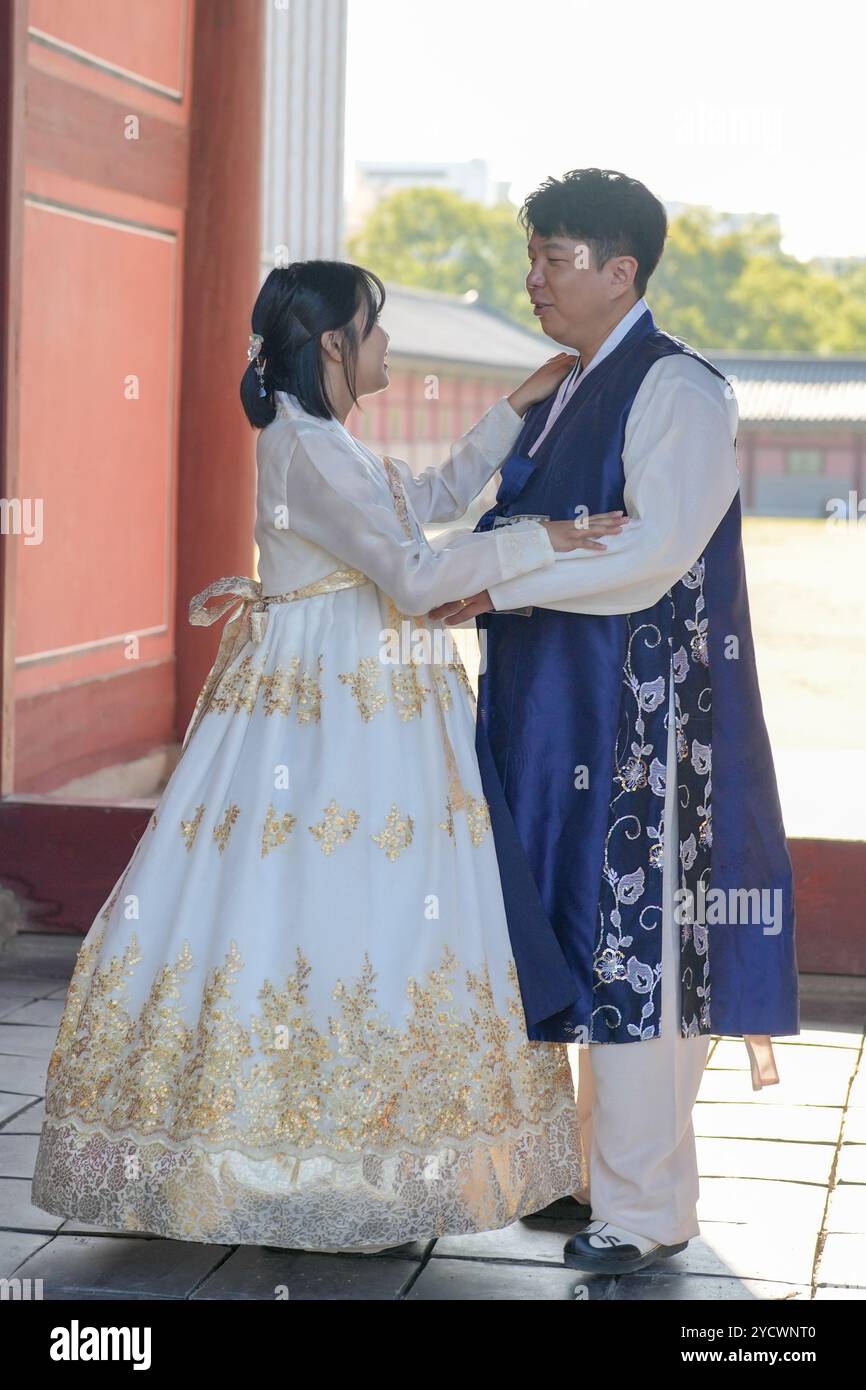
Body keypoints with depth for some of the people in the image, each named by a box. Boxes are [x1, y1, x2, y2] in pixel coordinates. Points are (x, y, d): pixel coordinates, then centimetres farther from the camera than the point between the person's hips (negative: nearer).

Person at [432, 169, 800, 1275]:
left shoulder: (678, 389, -10)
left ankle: (647, 1210, 6)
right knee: (582, 938, 13)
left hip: (638, 721, -8)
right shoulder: (564, 396, 17)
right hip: (555, 716, 8)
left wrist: (494, 586, -18)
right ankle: (598, 1165, 25)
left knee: (636, 942, -3)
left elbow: (657, 548, -21)